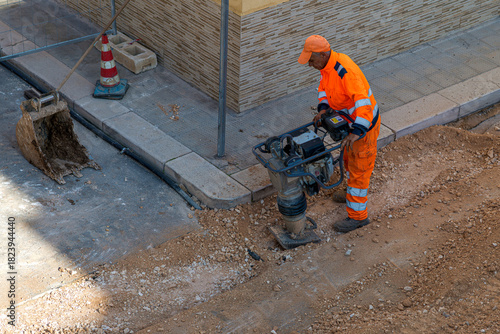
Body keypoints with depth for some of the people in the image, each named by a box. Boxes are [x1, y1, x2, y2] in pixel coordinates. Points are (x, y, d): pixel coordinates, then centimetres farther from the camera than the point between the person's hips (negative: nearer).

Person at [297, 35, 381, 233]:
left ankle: (357, 215, 14)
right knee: (349, 159, 28)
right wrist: (323, 108, -7)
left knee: (358, 168, 2)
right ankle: (354, 194, 51)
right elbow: (323, 86, 11)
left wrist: (357, 132, -50)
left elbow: (363, 103, -42)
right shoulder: (328, 64, -5)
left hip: (365, 123, -10)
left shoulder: (345, 72, -35)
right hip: (352, 120, 10)